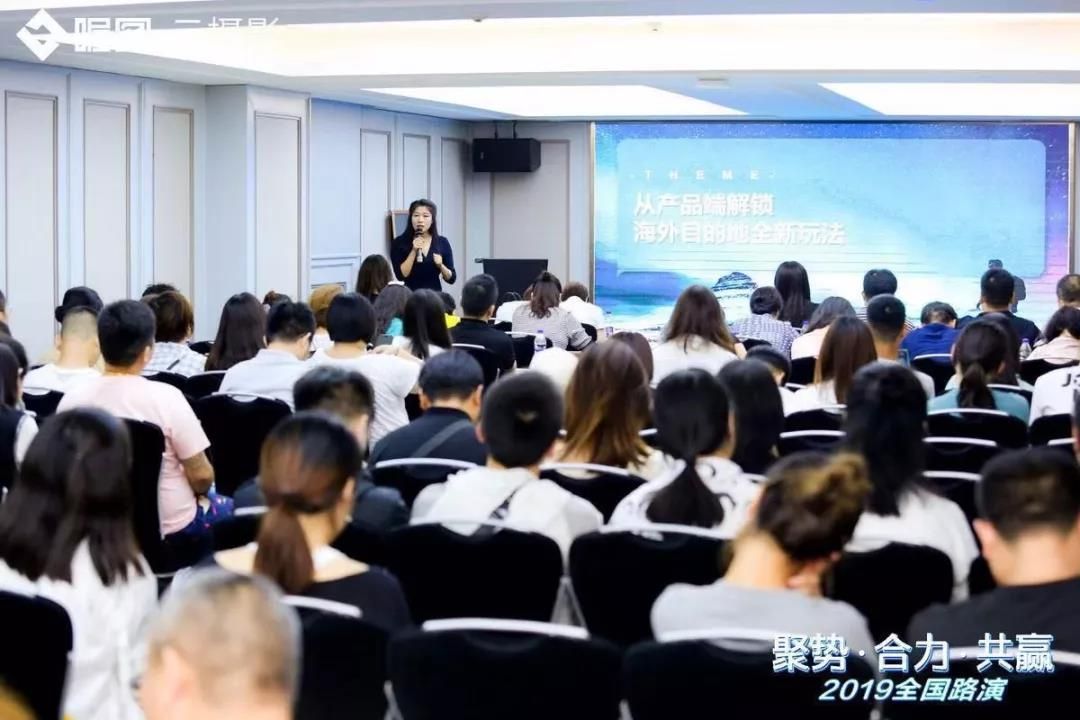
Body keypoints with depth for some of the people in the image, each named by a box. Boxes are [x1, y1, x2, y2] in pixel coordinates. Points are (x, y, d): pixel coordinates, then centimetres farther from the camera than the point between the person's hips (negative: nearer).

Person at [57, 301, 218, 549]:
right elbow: (202, 476, -16)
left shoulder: (71, 400, -10)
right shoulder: (165, 397, -23)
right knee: (224, 507, 28)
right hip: (171, 526, -5)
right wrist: (199, 492, 6)